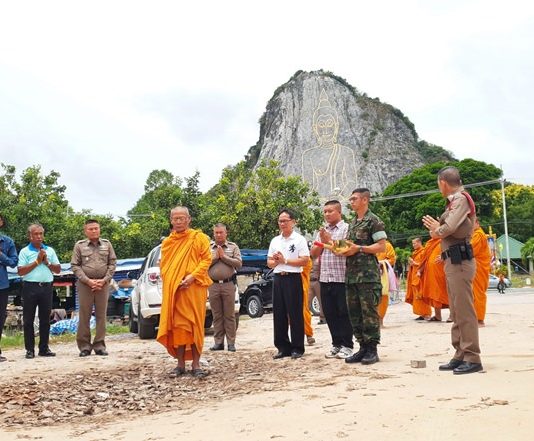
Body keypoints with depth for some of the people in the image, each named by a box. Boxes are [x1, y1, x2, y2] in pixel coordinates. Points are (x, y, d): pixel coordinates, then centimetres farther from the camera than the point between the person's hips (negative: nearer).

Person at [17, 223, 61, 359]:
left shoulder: (50, 250, 12)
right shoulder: (24, 251, 1)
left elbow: (58, 270, 11)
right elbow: (20, 271, -8)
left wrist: (47, 262, -4)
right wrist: (37, 261, -9)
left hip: (46, 287, 3)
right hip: (30, 287, -3)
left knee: (45, 319, 7)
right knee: (28, 319, 2)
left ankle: (44, 348, 14)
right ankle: (30, 349, 8)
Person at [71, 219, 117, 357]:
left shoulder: (107, 244, 9)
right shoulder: (79, 246, 5)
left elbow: (112, 263, 7)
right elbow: (75, 266, 1)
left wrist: (105, 280, -6)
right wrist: (88, 281, -10)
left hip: (103, 284, 2)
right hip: (85, 284, -1)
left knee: (101, 316, 4)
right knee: (84, 316, 1)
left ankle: (99, 345, 11)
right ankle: (84, 346, 9)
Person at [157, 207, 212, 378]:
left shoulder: (199, 237, 4)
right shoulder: (167, 242, 15)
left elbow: (206, 259, -3)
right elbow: (163, 265, 16)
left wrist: (192, 276, -15)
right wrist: (169, 281, -1)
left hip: (193, 287, -3)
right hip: (172, 289, 3)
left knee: (195, 325, -2)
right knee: (177, 325, 3)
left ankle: (196, 364, 4)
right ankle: (180, 364, 11)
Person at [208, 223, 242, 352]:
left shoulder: (233, 247, 6)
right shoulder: (208, 247, 9)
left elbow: (239, 264, -6)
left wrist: (224, 256, -8)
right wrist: (215, 257, -8)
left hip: (228, 284, -1)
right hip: (213, 284, 1)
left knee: (229, 315, 1)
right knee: (217, 315, 6)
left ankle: (231, 343, 6)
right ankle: (218, 342, 12)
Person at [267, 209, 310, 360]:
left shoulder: (299, 239, -2)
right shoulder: (275, 241, 15)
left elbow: (304, 260, -10)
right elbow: (269, 263, 16)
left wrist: (285, 260, -12)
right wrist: (276, 261, -6)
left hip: (293, 278, -5)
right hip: (278, 278, 6)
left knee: (295, 314, -2)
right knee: (279, 314, 6)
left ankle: (297, 348, 6)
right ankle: (283, 347, 15)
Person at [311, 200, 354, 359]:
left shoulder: (346, 228, -3)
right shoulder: (322, 231, 16)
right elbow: (314, 253, 12)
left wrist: (329, 240, -10)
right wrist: (322, 241, -3)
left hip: (341, 278, -6)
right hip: (325, 278, 6)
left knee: (343, 313, 0)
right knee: (330, 314, 9)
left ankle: (347, 345, 9)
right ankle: (336, 344, 18)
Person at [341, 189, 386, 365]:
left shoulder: (373, 221, -4)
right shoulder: (352, 223, 20)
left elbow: (381, 246, -10)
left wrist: (358, 248, -15)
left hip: (368, 273, -8)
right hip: (351, 273, 8)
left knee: (369, 311, -6)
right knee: (354, 313, 8)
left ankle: (372, 349, 1)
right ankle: (363, 347, 16)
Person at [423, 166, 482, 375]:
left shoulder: (461, 199, -10)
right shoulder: (454, 201, 19)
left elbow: (448, 228, -21)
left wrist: (436, 230, -3)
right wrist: (437, 227, 2)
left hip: (459, 261, -10)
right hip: (452, 261, 10)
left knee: (464, 310, -9)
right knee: (456, 311, 13)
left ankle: (472, 358, -6)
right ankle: (461, 355, 20)